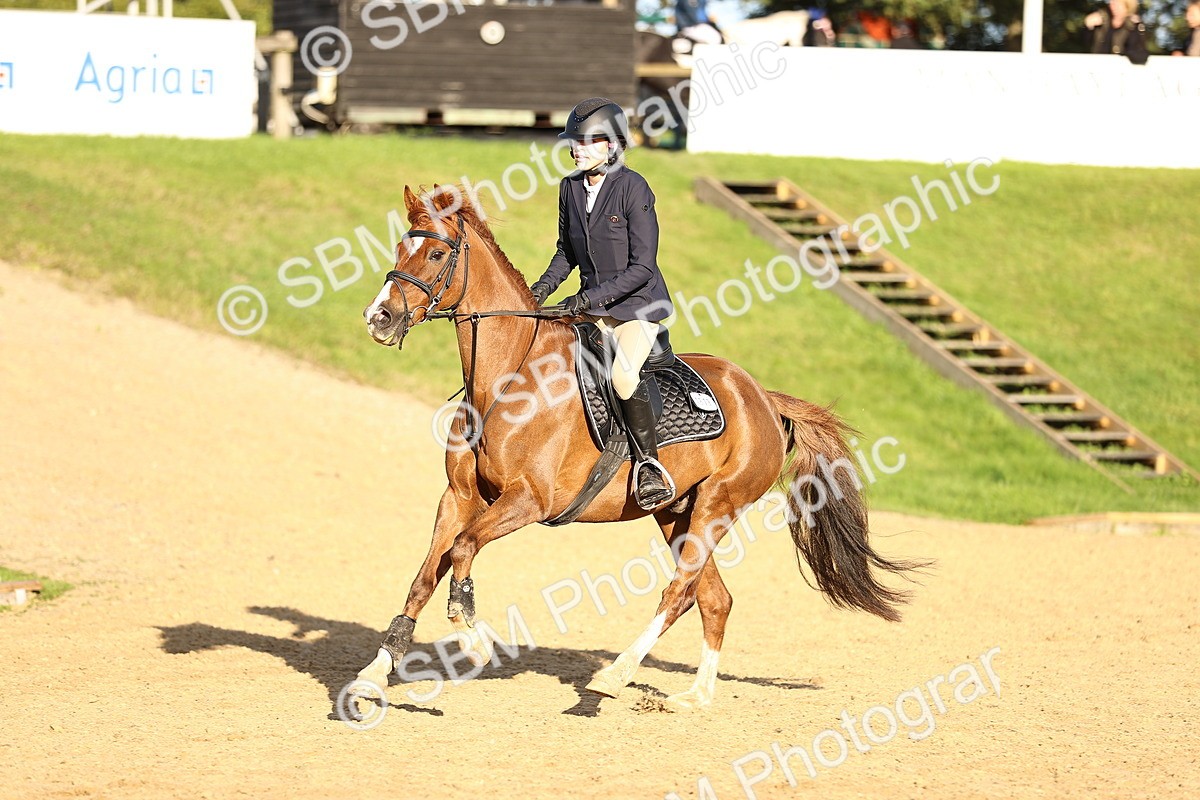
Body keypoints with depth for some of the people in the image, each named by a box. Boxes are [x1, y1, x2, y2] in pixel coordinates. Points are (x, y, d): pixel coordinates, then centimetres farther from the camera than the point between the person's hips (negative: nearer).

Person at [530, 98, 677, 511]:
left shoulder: (632, 188, -16)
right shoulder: (571, 188, 3)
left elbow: (642, 267, -18)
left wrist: (592, 295, -25)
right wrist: (545, 284, 1)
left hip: (638, 305, -7)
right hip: (590, 307, 7)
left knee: (623, 375, -30)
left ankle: (649, 463, -17)